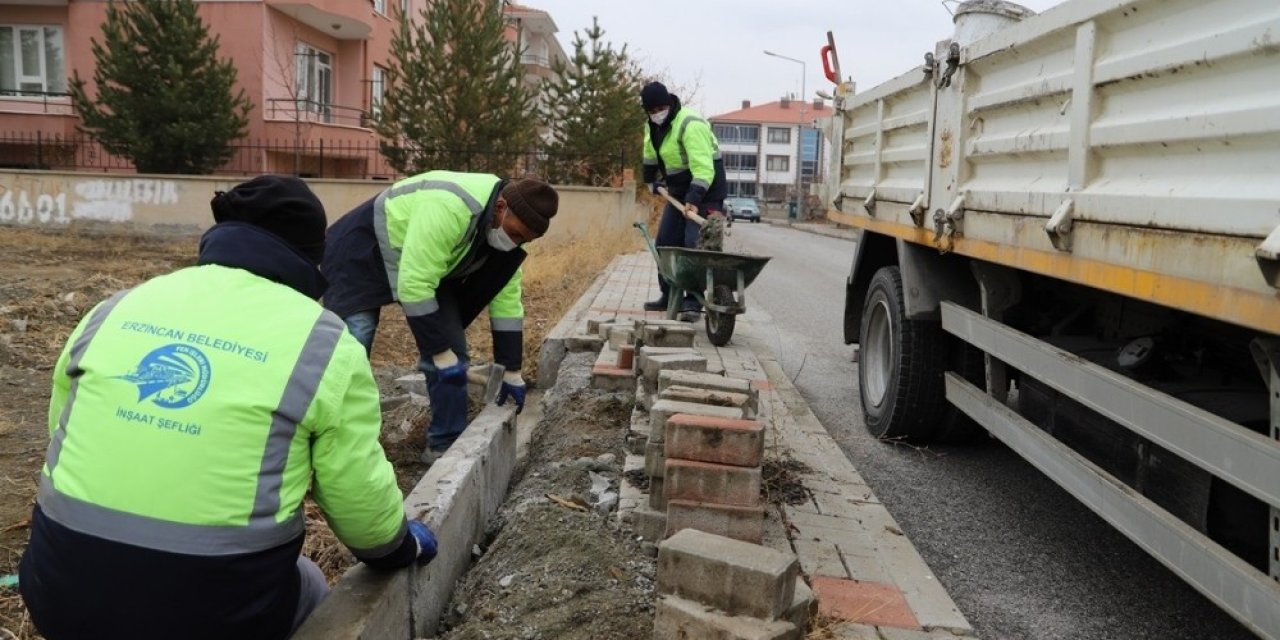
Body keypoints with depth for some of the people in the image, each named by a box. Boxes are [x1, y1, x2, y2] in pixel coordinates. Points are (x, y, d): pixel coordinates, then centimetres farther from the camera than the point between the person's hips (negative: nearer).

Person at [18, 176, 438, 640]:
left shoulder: (114, 309, 7)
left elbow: (63, 432, 18)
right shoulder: (323, 344, -6)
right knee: (308, 589, 26)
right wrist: (401, 547, 19)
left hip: (65, 593, 4)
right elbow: (360, 496, -3)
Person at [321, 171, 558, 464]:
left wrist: (511, 372, 1)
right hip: (362, 255, -7)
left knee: (451, 349, -3)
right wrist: (440, 353, -29)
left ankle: (446, 444, 8)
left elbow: (506, 299, -2)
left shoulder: (509, 230, -12)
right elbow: (413, 285, -37)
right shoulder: (448, 207, -39)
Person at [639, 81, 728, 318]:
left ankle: (693, 302, -13)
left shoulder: (690, 125, -24)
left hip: (705, 191, -9)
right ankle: (669, 296, 19)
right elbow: (651, 160, 23)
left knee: (695, 244, -17)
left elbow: (703, 168, -32)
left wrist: (694, 199, -39)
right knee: (665, 242, 8)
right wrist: (655, 183, 21)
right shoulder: (653, 126, 5)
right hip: (679, 191, 9)